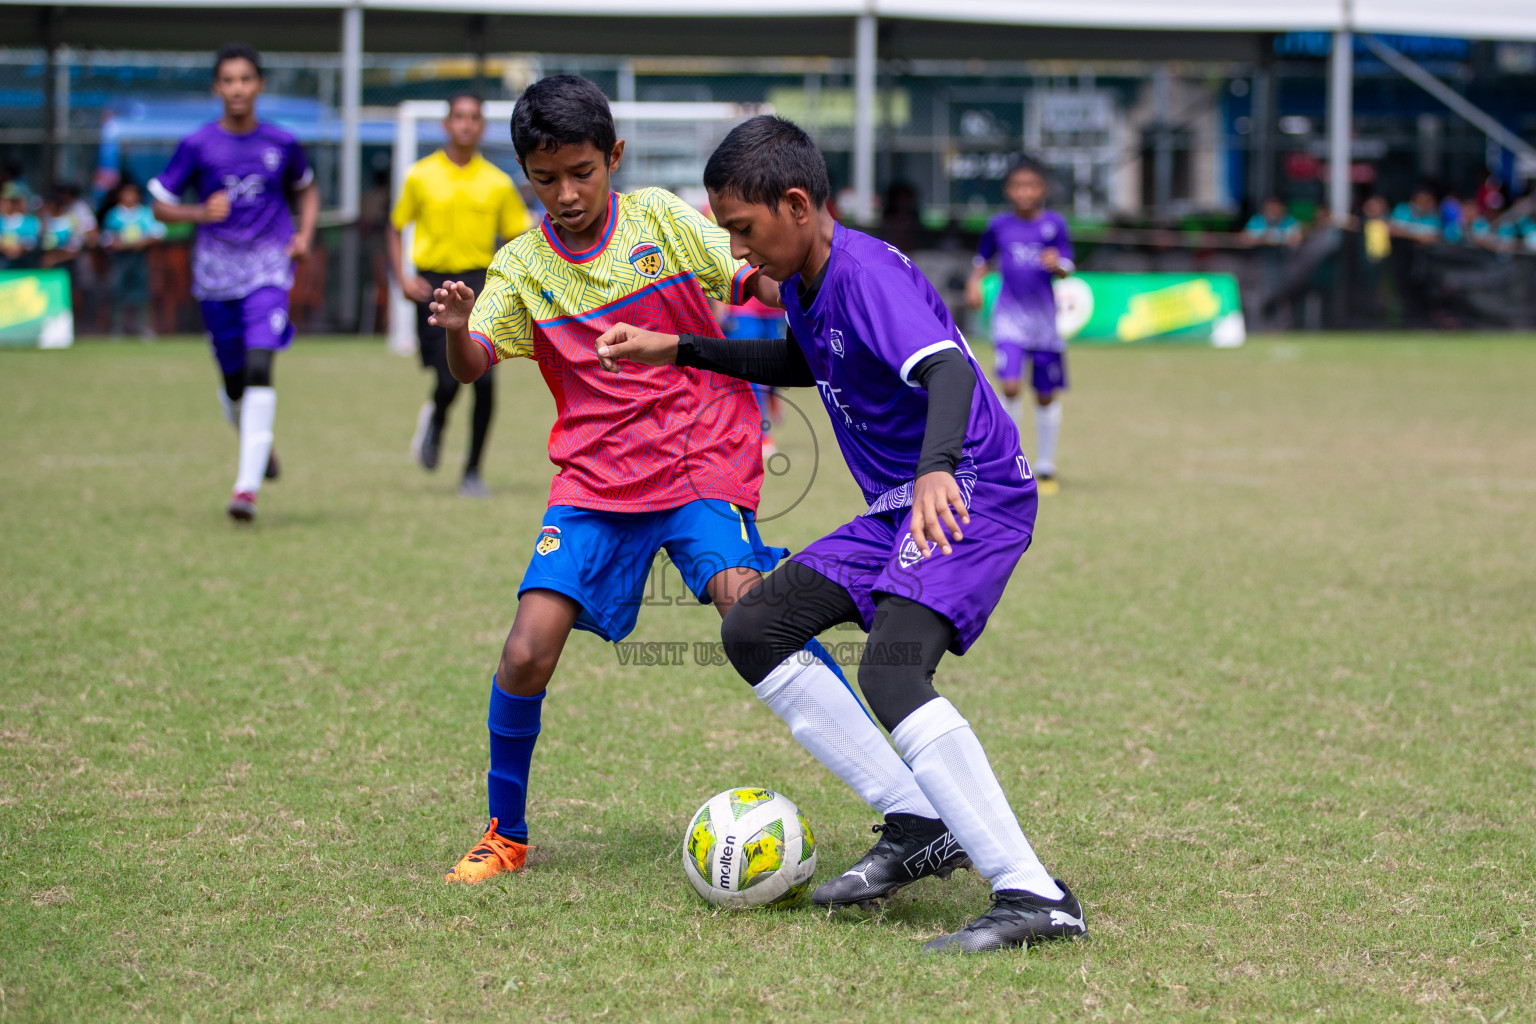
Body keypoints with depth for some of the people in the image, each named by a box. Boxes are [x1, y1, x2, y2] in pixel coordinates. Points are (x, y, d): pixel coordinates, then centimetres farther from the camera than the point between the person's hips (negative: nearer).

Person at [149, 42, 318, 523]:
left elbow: (307, 191, 19)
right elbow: (161, 207, 1)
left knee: (259, 369, -18)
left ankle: (247, 486, -23)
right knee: (234, 380, 11)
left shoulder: (282, 144, 0)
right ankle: (258, 448, 43)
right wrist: (201, 213, -17)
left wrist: (305, 235, 3)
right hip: (215, 275, 1)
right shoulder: (197, 145, -3)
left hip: (268, 270, -1)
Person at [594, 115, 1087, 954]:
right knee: (752, 630, 9)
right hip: (900, 508, 11)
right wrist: (680, 351, 25)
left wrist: (936, 469, -56)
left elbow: (948, 369, -37)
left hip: (968, 497, -11)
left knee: (891, 671, -30)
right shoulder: (802, 278, 9)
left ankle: (1035, 898, -34)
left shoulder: (867, 273, -21)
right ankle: (917, 828, 6)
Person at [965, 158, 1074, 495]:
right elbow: (984, 260, 18)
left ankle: (1046, 467, 22)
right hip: (1009, 317, 0)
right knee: (1010, 385, -18)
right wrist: (974, 282, -1)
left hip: (1044, 318, 0)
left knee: (1047, 396, 7)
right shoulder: (999, 226, 4)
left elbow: (1067, 268, -6)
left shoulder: (1054, 223, -1)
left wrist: (1056, 265, -28)